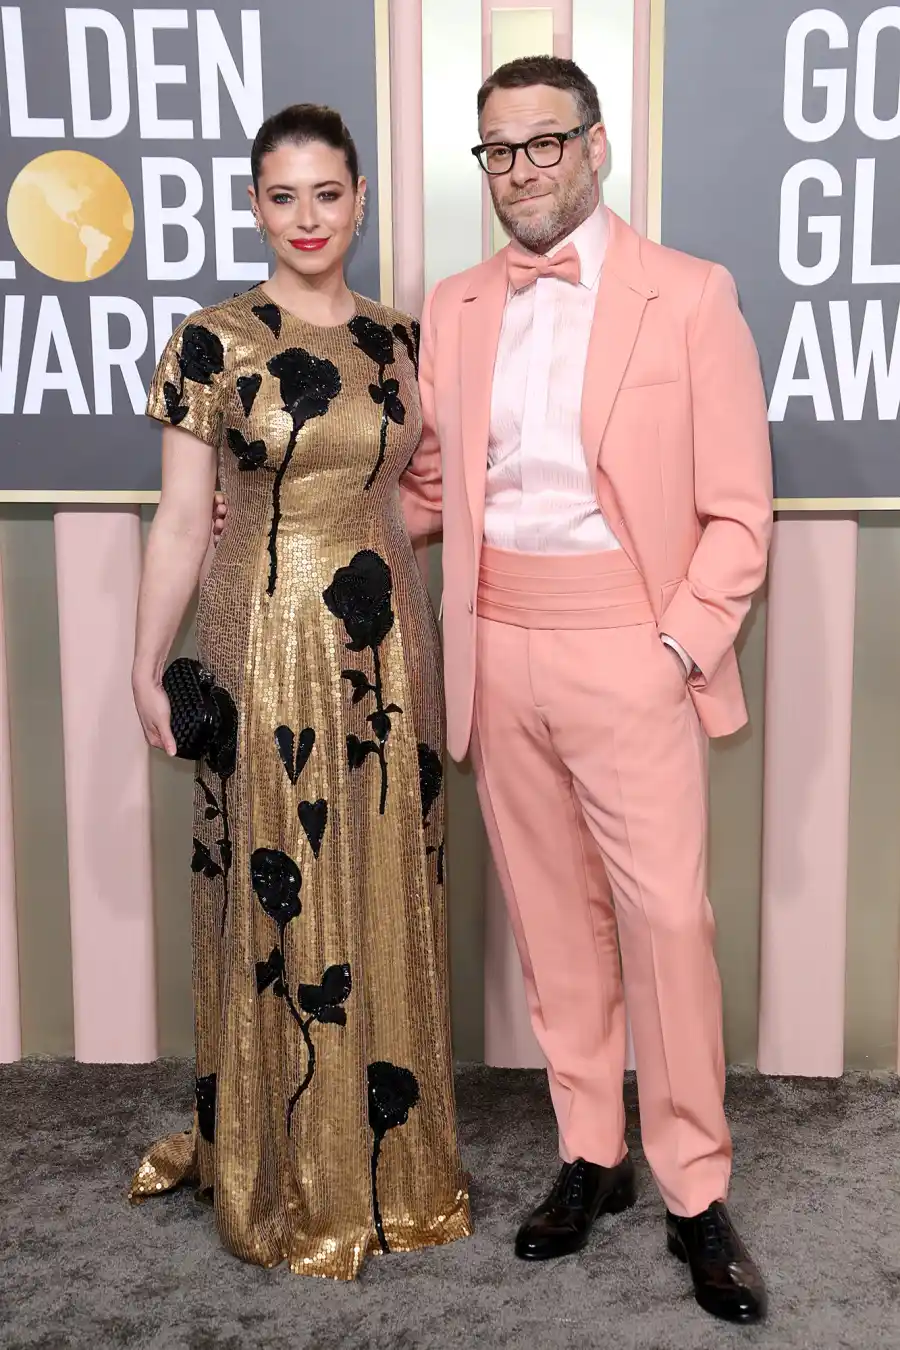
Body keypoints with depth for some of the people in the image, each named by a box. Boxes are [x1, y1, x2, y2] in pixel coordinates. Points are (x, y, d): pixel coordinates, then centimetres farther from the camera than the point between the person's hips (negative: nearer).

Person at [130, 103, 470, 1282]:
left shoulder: (398, 338, 7)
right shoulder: (213, 343, -4)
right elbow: (182, 521, -3)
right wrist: (148, 667, -5)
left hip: (386, 641, 4)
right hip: (267, 640, -3)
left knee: (387, 891, 11)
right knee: (278, 903, 5)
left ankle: (390, 1158, 30)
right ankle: (290, 1176, 26)